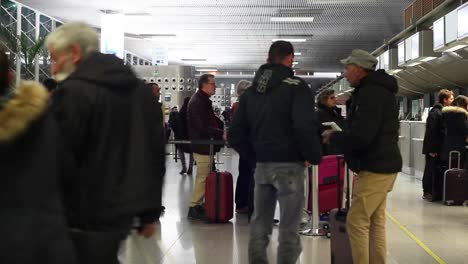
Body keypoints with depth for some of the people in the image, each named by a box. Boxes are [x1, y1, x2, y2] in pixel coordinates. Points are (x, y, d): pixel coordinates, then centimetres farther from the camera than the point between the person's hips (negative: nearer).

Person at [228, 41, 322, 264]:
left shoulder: (251, 91, 10)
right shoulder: (296, 86, -8)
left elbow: (235, 134, 8)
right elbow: (305, 128, -21)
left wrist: (254, 154, 15)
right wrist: (314, 157, -7)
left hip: (261, 165, 6)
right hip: (289, 165, -6)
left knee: (259, 224, 15)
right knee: (289, 229, 1)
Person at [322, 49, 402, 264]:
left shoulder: (371, 93, -16)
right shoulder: (377, 90, 18)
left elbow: (360, 136, -25)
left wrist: (333, 137, -9)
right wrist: (339, 134, 9)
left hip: (375, 169, -10)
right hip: (381, 166, 10)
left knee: (356, 222, -7)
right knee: (375, 222, 12)